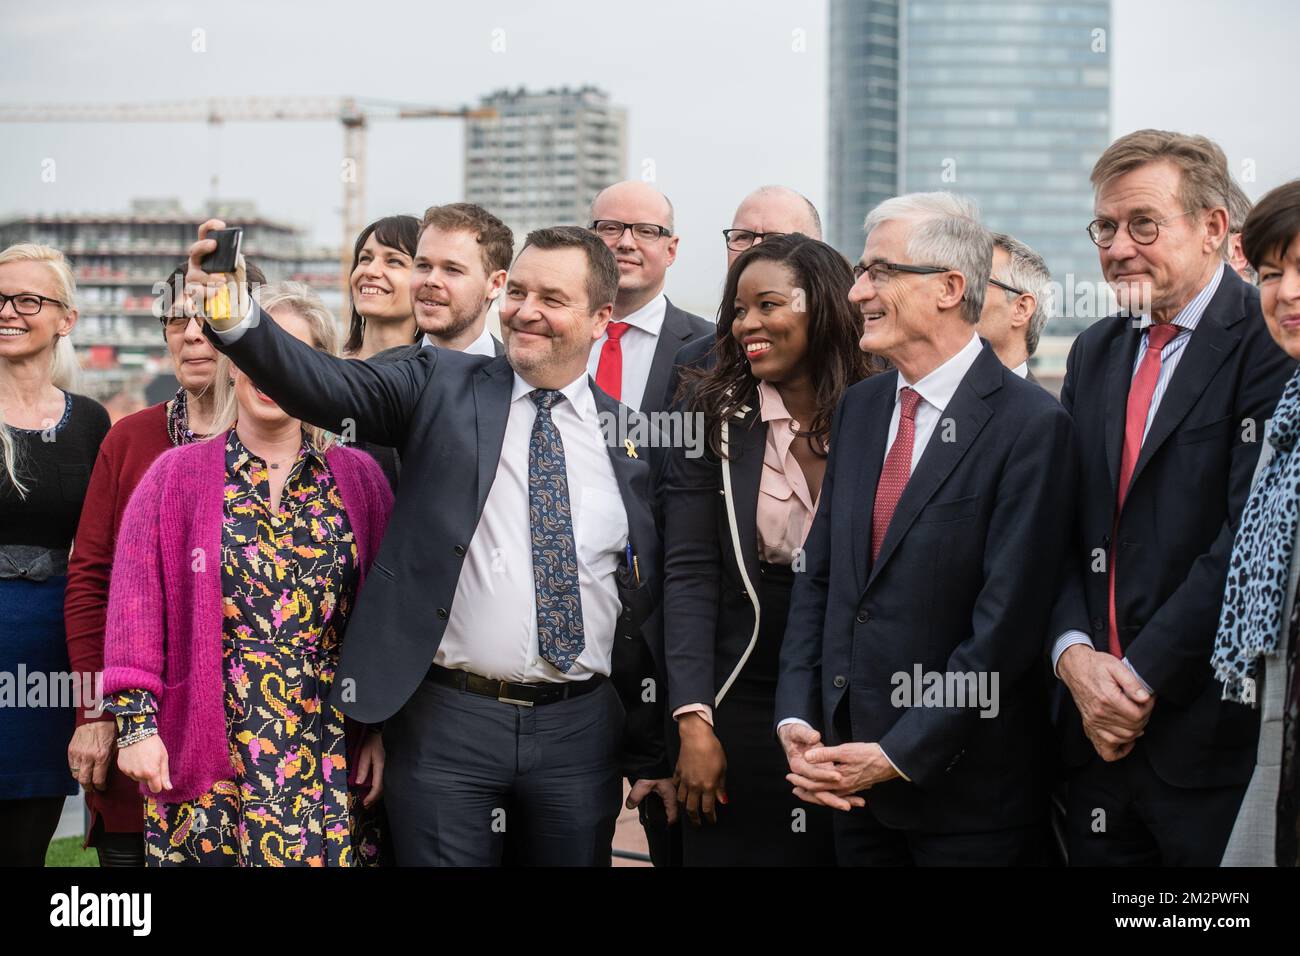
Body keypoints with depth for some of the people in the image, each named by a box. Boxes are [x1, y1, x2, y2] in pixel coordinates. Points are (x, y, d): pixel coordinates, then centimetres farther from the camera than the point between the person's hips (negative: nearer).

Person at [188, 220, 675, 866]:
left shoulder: (629, 435, 6)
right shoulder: (443, 387, 3)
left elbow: (650, 606, 8)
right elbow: (325, 384, -14)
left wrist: (652, 756, 8)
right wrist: (232, 313, -32)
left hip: (581, 733, 2)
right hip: (446, 722, -1)